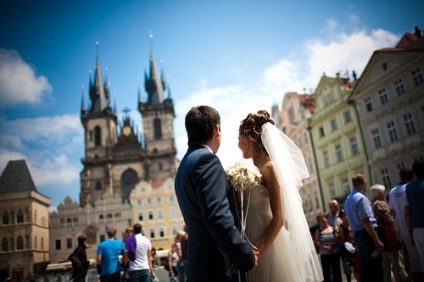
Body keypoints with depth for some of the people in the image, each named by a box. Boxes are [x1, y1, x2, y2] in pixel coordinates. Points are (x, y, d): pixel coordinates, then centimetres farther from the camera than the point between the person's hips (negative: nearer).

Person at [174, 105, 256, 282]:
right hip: (216, 266, -9)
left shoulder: (185, 164, 14)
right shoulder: (207, 160, -16)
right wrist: (247, 256, -17)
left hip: (200, 263, 9)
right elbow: (217, 217, -25)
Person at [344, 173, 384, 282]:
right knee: (375, 267, -2)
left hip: (356, 234, 9)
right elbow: (366, 221, -22)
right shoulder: (361, 198, -16)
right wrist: (377, 240, -20)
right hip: (367, 234, -9)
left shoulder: (347, 200, 12)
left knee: (364, 267, 14)